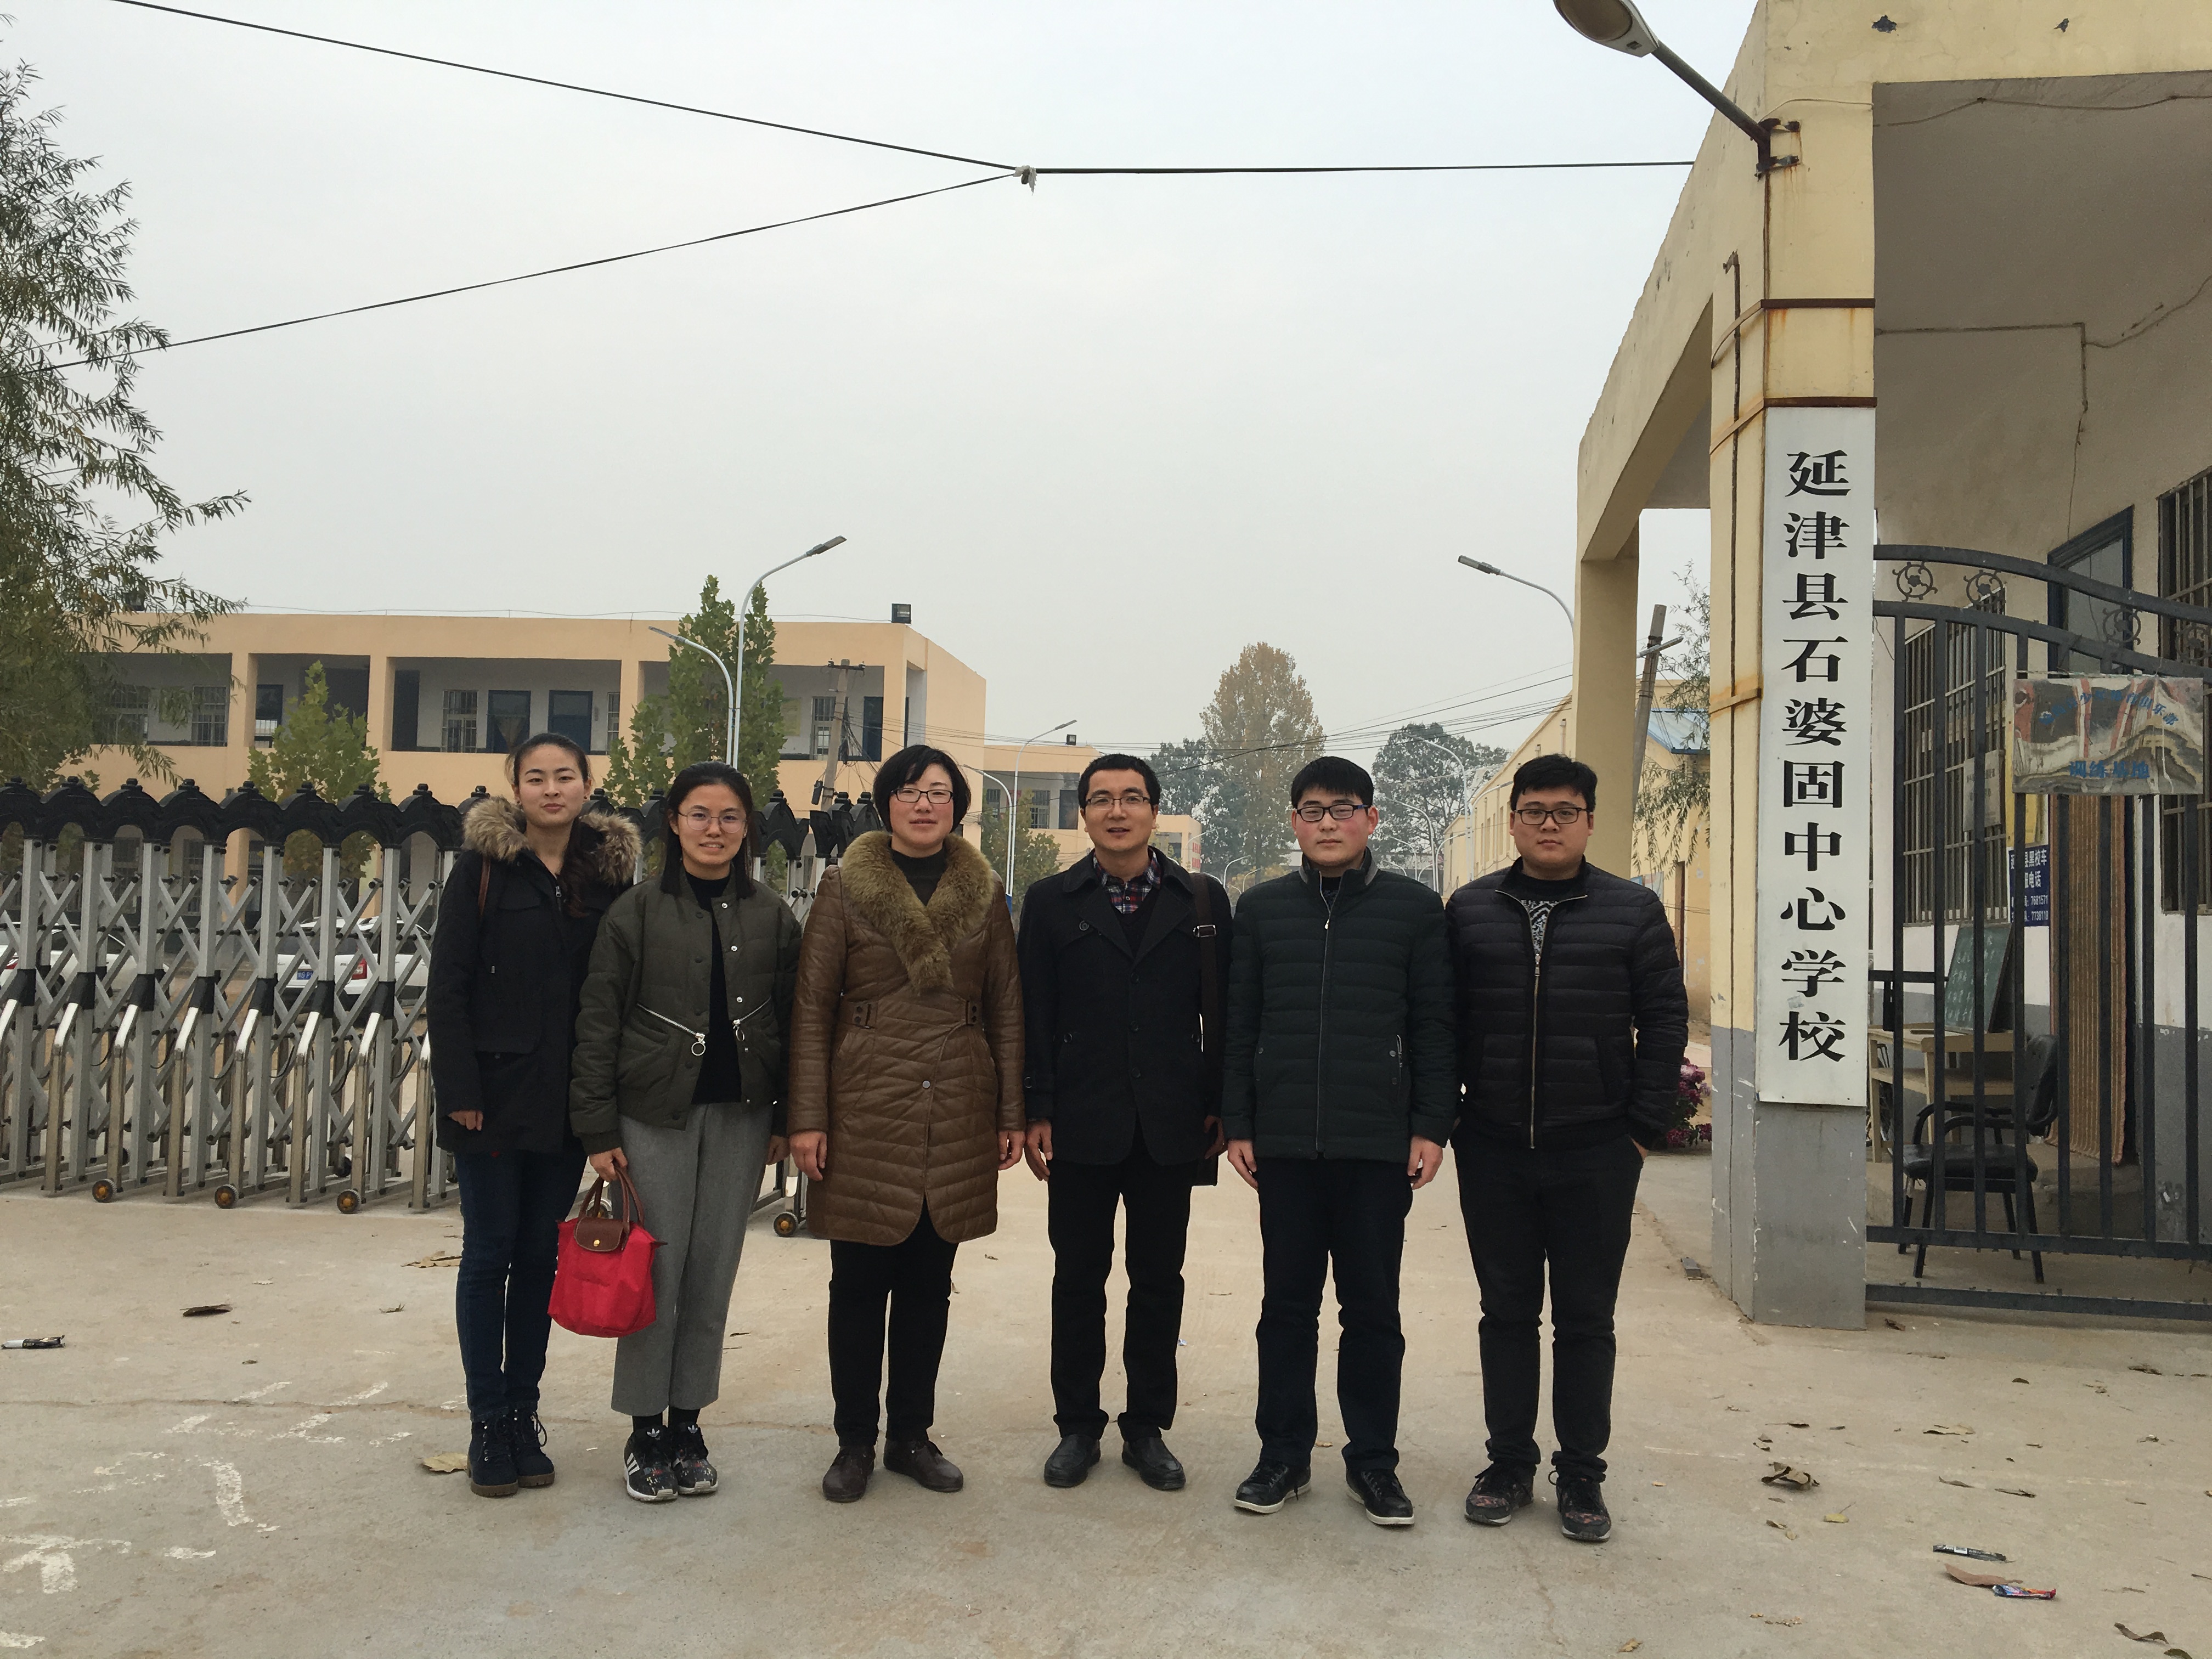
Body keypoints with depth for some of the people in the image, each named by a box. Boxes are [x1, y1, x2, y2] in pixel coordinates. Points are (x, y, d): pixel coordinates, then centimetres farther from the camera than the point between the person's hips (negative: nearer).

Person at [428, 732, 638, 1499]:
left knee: (541, 1255, 10)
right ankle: (487, 1422, 16)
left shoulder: (609, 869, 4)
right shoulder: (482, 866, -3)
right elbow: (448, 984, -5)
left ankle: (523, 1412, 22)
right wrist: (459, 1090, -11)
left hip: (567, 1100, 3)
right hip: (496, 1092, -2)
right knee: (490, 1253, 5)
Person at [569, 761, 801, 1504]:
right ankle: (644, 1433, 17)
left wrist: (786, 1119, 3)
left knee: (713, 1278, 9)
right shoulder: (639, 910, -2)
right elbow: (598, 1021, -3)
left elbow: (791, 1020, 7)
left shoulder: (772, 916, 5)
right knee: (656, 1275, 1)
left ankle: (687, 1424, 23)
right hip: (656, 1114, -2)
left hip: (740, 1116, 2)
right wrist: (599, 1127, -7)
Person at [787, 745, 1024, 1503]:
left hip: (958, 1118, 2)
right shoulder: (846, 886, -1)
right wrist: (807, 1118, -7)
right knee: (860, 1282, 5)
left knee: (929, 1284, 10)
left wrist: (1012, 1115, 5)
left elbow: (1007, 1010, 9)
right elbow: (811, 1007, -2)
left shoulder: (985, 894, 6)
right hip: (866, 1113, -2)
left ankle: (911, 1435, 25)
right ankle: (854, 1443, 20)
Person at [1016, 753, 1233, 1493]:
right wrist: (1037, 1113, -5)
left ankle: (1148, 1426, 23)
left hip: (1171, 1126, 1)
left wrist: (1218, 1107, 0)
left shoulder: (1204, 900, 5)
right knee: (1078, 1278, 9)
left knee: (1159, 1280, 10)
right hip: (1081, 1126, 0)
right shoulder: (1051, 902, 4)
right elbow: (1034, 1016, 1)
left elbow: (1220, 1011, 5)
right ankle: (1077, 1425, 22)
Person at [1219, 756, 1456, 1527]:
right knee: (1287, 1304, 10)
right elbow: (1240, 1024, 7)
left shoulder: (1414, 907, 2)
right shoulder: (1262, 907, 7)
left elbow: (1434, 1027, 2)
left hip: (1379, 1144, -1)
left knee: (1372, 1308, 8)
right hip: (1284, 1143, 2)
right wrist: (1238, 1126, 3)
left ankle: (1373, 1460, 21)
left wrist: (1431, 1128, -4)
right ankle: (1284, 1455, 22)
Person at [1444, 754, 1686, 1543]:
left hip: (1597, 1154, -1)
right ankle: (1510, 1463, 24)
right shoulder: (1470, 910, 5)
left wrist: (1643, 1127, -4)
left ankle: (1581, 1476, 21)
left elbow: (1665, 1022, 1)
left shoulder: (1633, 910, 1)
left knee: (1586, 1320, 8)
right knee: (1507, 1313, 11)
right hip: (1493, 1152, 1)